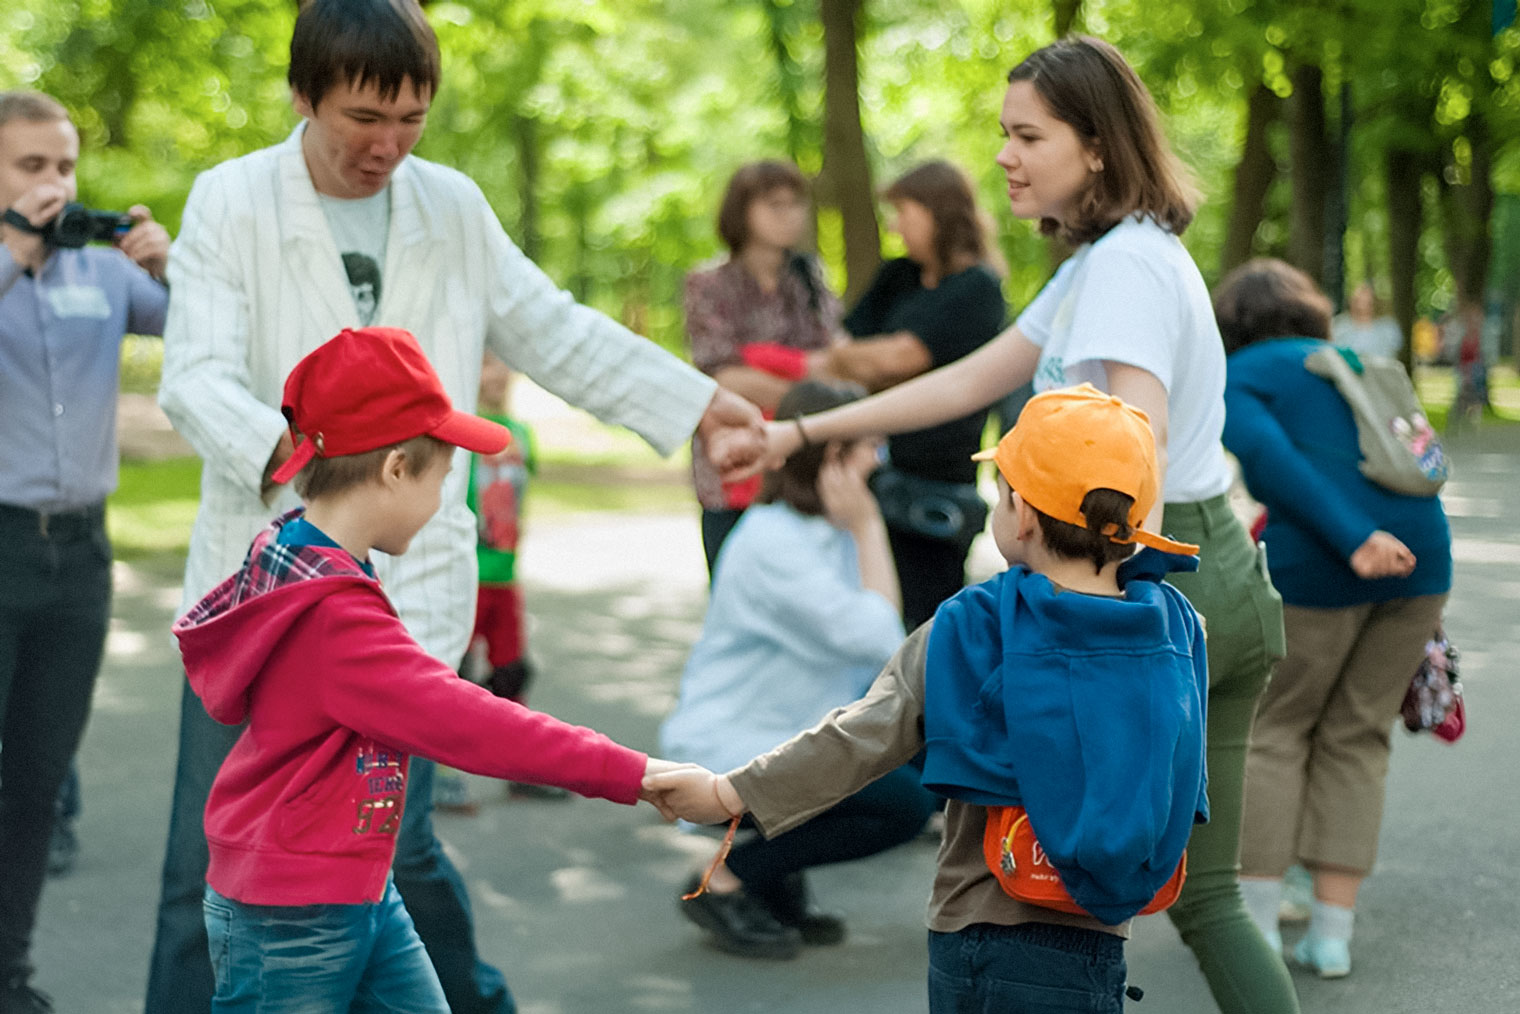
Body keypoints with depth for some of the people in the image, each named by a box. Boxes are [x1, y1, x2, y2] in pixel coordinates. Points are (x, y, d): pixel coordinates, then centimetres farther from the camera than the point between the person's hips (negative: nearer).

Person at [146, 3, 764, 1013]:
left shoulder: (454, 207, 7)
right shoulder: (231, 201, -4)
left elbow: (556, 334, 16)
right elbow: (196, 374, -15)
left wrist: (701, 404, 11)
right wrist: (281, 451, -36)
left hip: (407, 585, 1)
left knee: (393, 844, 1)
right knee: (212, 857, 1)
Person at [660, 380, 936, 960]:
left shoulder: (830, 530, 9)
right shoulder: (771, 543, -21)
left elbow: (882, 650, 8)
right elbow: (875, 639, -23)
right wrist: (867, 529, -16)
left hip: (791, 736, 10)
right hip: (725, 754, -10)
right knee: (904, 806, -18)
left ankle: (780, 881, 12)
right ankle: (726, 884, -5)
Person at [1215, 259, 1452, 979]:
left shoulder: (1237, 377, 7)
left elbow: (1270, 457, -11)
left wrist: (1353, 539, -18)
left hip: (1316, 567, -5)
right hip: (1421, 551, 5)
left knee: (1273, 730, 11)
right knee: (1356, 738, 14)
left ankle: (1256, 925, 9)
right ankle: (1332, 933, 13)